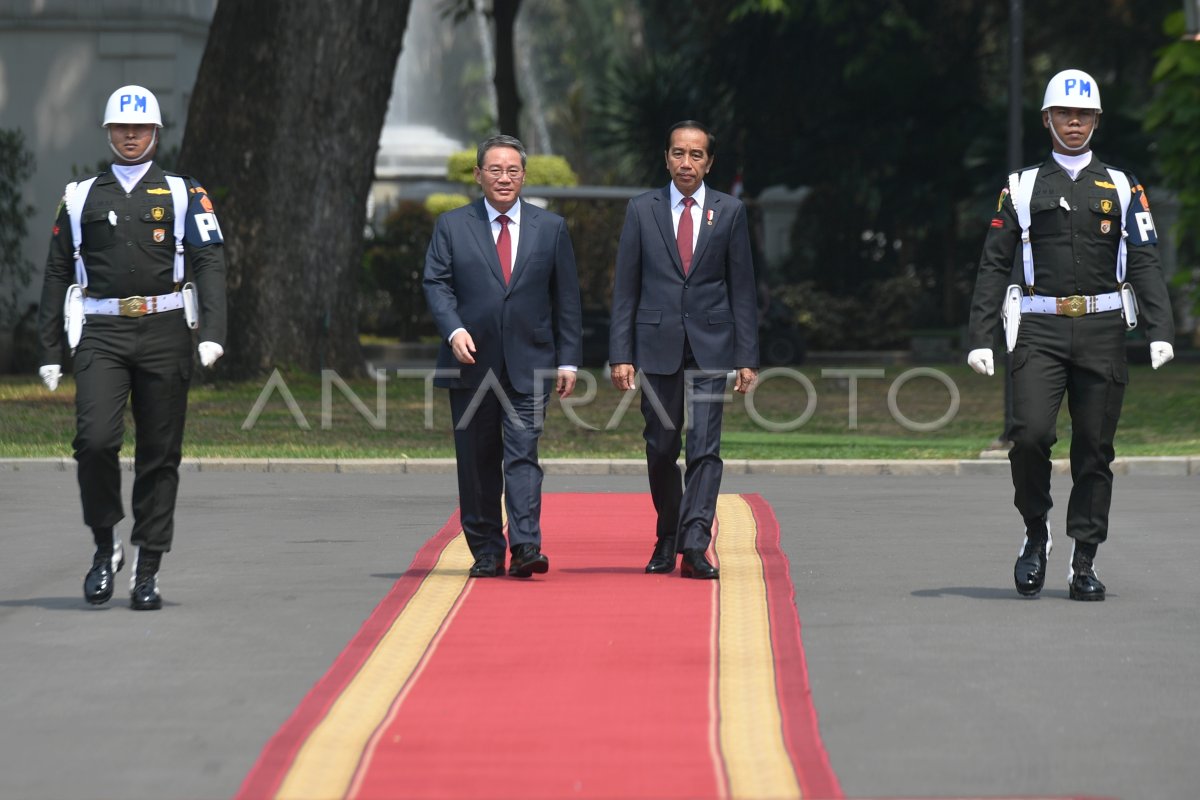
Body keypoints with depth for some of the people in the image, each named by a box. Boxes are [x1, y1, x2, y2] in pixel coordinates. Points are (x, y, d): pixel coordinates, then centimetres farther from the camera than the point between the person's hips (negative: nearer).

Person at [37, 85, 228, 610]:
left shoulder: (183, 194, 9)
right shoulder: (81, 198, 13)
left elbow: (209, 265, -1)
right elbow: (57, 276, 14)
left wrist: (213, 333, -15)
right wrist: (50, 352, 9)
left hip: (164, 331, 0)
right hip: (101, 334, 0)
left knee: (159, 455, 2)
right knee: (95, 439, -18)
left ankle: (147, 572, 9)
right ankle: (105, 547, 0)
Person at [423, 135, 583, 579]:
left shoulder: (550, 228, 8)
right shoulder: (452, 226, 7)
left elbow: (566, 298, 9)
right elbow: (436, 283, 0)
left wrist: (568, 359, 4)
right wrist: (455, 330, -17)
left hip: (529, 364, -1)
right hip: (471, 363, 1)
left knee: (522, 454, -12)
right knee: (477, 462, 5)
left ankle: (526, 546, -18)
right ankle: (486, 551, 13)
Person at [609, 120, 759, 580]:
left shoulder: (729, 212, 6)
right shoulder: (642, 211, 6)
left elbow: (742, 289, 6)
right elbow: (625, 288, 5)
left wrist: (747, 357, 0)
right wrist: (621, 354, -2)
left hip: (710, 346, -1)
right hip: (657, 346, 1)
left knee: (704, 447, -10)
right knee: (660, 449, 6)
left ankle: (694, 544, -15)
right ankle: (667, 541, 22)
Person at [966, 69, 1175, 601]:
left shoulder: (1122, 188, 12)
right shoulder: (1022, 188, 10)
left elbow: (1144, 263, 6)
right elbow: (994, 266, 8)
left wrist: (1160, 331, -7)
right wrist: (980, 338, 0)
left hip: (1102, 329, 1)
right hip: (1040, 329, -1)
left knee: (1094, 450, 1)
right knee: (1030, 433, -17)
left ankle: (1084, 563, 9)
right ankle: (1036, 533, 5)